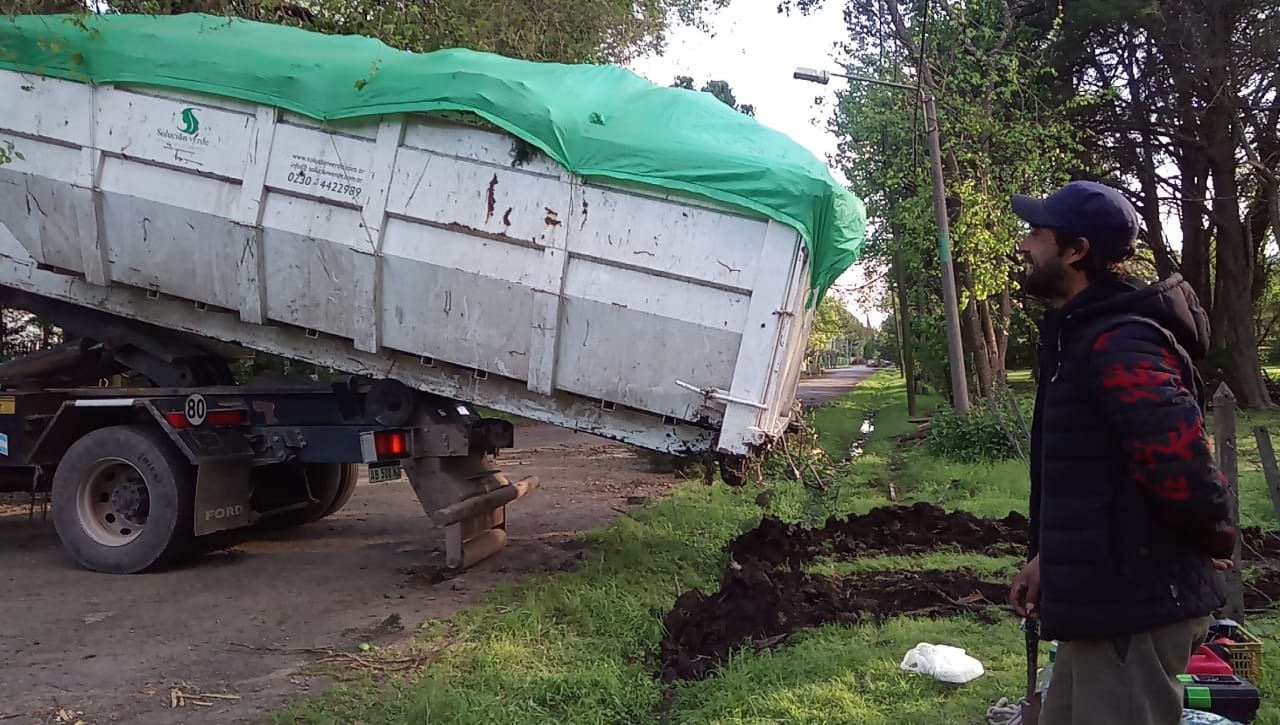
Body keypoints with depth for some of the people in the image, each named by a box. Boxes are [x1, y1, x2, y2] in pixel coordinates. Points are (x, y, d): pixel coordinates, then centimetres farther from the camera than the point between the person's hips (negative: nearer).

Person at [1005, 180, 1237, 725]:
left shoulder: (1118, 343, -22)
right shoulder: (1082, 337, 13)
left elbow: (1178, 455, -31)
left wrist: (1213, 541, -13)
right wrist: (1048, 556, 17)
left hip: (1133, 605, -11)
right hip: (1106, 596, 11)